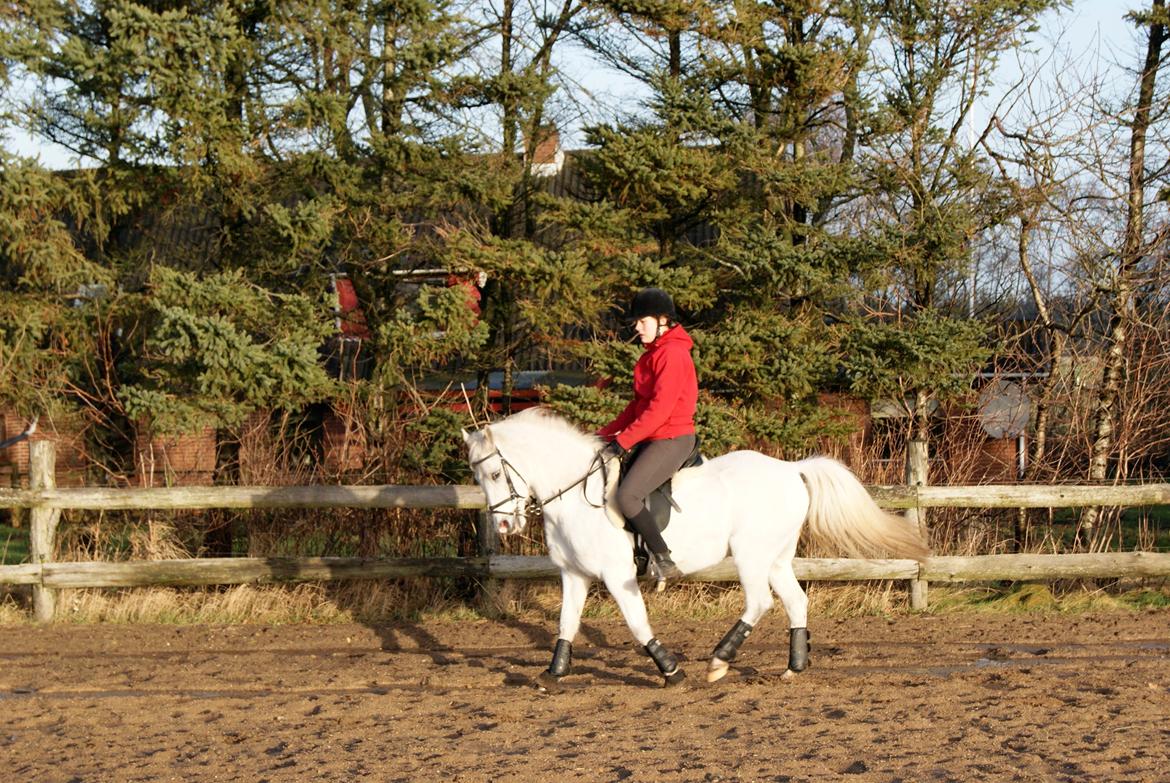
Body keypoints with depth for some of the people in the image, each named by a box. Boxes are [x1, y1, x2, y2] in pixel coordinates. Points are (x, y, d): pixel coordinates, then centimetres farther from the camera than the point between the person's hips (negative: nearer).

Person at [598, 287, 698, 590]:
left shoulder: (672, 354, -16)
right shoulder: (653, 354, 17)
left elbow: (659, 409, -22)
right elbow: (639, 404, 22)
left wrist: (624, 440, -20)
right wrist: (607, 433, 15)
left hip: (672, 439, -11)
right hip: (653, 439, 11)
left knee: (627, 496, -23)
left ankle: (664, 561, -16)